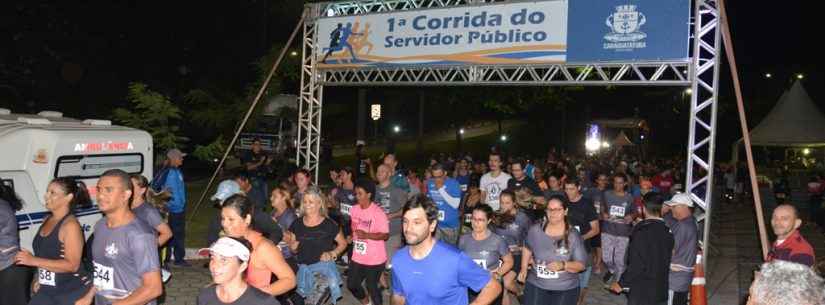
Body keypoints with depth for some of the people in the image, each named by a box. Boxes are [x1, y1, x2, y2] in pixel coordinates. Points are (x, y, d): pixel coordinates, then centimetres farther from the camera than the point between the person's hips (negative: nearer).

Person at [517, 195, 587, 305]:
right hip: (536, 286, 1)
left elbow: (581, 265, -10)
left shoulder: (573, 236, -11)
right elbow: (527, 249, 15)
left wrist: (563, 265, -26)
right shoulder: (535, 230, -4)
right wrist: (524, 269, 8)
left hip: (566, 290, -1)